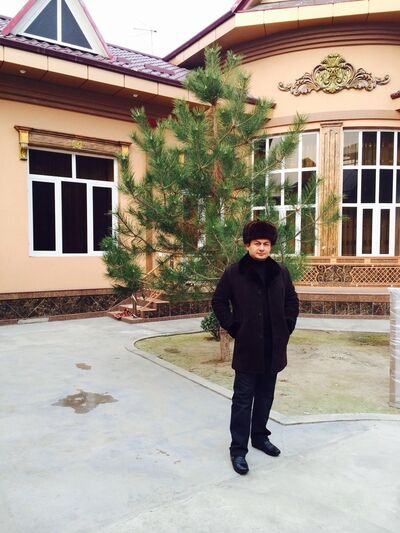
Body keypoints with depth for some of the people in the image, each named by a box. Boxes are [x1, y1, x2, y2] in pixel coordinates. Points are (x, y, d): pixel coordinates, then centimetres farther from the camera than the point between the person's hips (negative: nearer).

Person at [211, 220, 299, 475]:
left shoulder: (281, 272, 3)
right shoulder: (234, 272, -6)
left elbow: (292, 301, 14)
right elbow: (219, 301, 0)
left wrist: (287, 327, 4)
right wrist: (233, 328, -6)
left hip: (273, 346, 4)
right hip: (247, 347, -4)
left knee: (266, 396, 17)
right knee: (243, 399, 3)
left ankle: (260, 436, 36)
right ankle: (238, 449, 15)